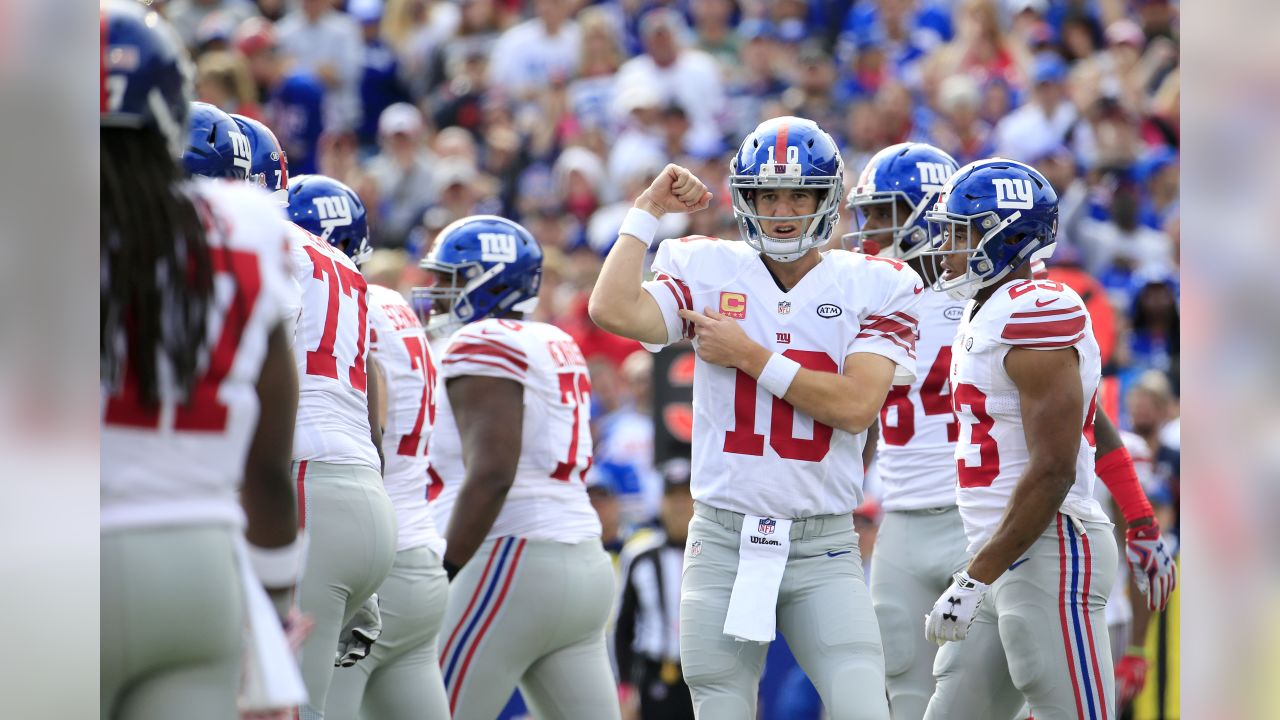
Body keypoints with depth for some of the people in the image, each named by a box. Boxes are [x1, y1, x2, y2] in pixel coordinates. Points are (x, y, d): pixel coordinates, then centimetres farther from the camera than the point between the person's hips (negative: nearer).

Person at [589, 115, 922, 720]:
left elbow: (855, 407, -12)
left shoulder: (872, 286, 1)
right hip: (724, 545, 1)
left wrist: (748, 356, -10)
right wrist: (646, 213, -4)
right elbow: (613, 310, -15)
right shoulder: (709, 273, 4)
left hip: (823, 550, -1)